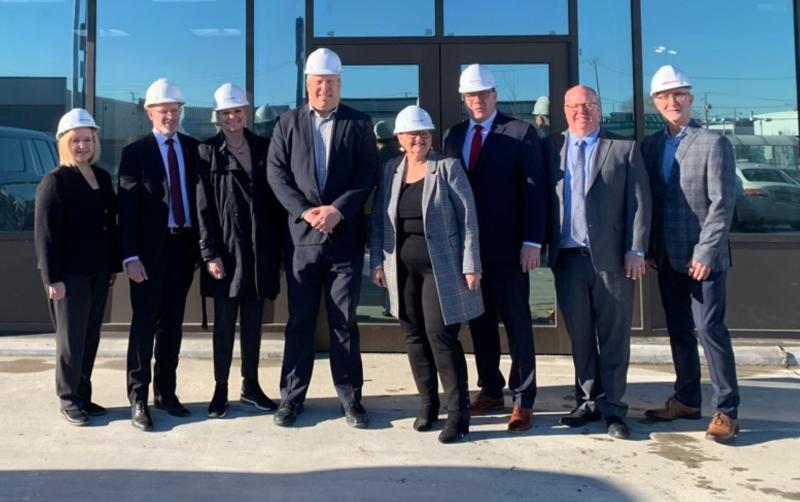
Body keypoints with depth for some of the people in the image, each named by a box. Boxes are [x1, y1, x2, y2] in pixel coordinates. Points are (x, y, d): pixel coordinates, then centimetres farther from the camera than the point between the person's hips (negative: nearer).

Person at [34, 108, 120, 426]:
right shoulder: (54, 181, -8)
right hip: (69, 273, -6)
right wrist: (53, 278, -16)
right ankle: (69, 400, 16)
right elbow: (45, 234, -12)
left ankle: (83, 395, 22)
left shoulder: (103, 177, 10)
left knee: (91, 337, 11)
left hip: (98, 271, 6)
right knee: (71, 338, 3)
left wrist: (113, 265, 10)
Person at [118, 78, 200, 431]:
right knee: (144, 323, 0)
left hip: (184, 245, 4)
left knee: (172, 322, 11)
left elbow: (201, 196, 9)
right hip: (151, 248, -4)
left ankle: (165, 392, 21)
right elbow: (127, 208, -6)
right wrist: (131, 256, -14)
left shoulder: (193, 149, 8)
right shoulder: (135, 152, -1)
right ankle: (138, 399, 7)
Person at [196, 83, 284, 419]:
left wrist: (279, 246, 2)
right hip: (225, 250, -2)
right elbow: (203, 208, -4)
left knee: (253, 322, 10)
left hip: (260, 250, 3)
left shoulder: (264, 148, 9)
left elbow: (275, 199, 8)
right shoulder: (208, 152, 1)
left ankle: (250, 386, 21)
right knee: (224, 323, 4)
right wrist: (210, 253, -11)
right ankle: (220, 390, 14)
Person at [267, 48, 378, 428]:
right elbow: (276, 173, 1)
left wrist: (337, 209, -15)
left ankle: (350, 396, 15)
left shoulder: (359, 123, 6)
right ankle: (292, 395, 16)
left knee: (344, 320, 5)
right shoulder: (288, 123, 8)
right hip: (301, 235, 1)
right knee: (299, 319, 7)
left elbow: (368, 173, -2)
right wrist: (305, 211, -12)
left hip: (345, 236, -1)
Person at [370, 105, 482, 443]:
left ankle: (458, 414, 0)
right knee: (414, 336, 8)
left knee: (441, 334, -8)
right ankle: (427, 404, 22)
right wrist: (377, 262, 5)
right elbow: (378, 219, 11)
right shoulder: (390, 170, 7)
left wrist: (471, 265, -10)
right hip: (402, 267, 4)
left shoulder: (448, 167, -3)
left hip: (440, 266, -4)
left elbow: (468, 218, -5)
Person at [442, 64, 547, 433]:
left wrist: (531, 241, -14)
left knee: (516, 323, 1)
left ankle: (523, 401, 8)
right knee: (479, 322, 11)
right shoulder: (453, 135, 12)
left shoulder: (521, 133, -1)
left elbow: (534, 190, -6)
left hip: (506, 247, -4)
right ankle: (490, 391, 23)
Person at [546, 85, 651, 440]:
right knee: (579, 337, 10)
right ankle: (588, 402, 21)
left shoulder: (624, 149, 5)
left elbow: (640, 202, 1)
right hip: (568, 257, 2)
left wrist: (636, 251, -7)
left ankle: (613, 409, 13)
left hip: (611, 257, -2)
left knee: (614, 338, 4)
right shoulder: (551, 148, 10)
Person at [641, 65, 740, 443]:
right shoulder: (650, 146, 9)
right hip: (668, 256, 5)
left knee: (709, 328, -7)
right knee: (679, 331, 12)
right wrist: (647, 250, 4)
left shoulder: (713, 143, -5)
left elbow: (722, 204, -11)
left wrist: (705, 252, -17)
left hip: (703, 256, -5)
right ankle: (686, 399, 24)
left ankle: (725, 410, 3)